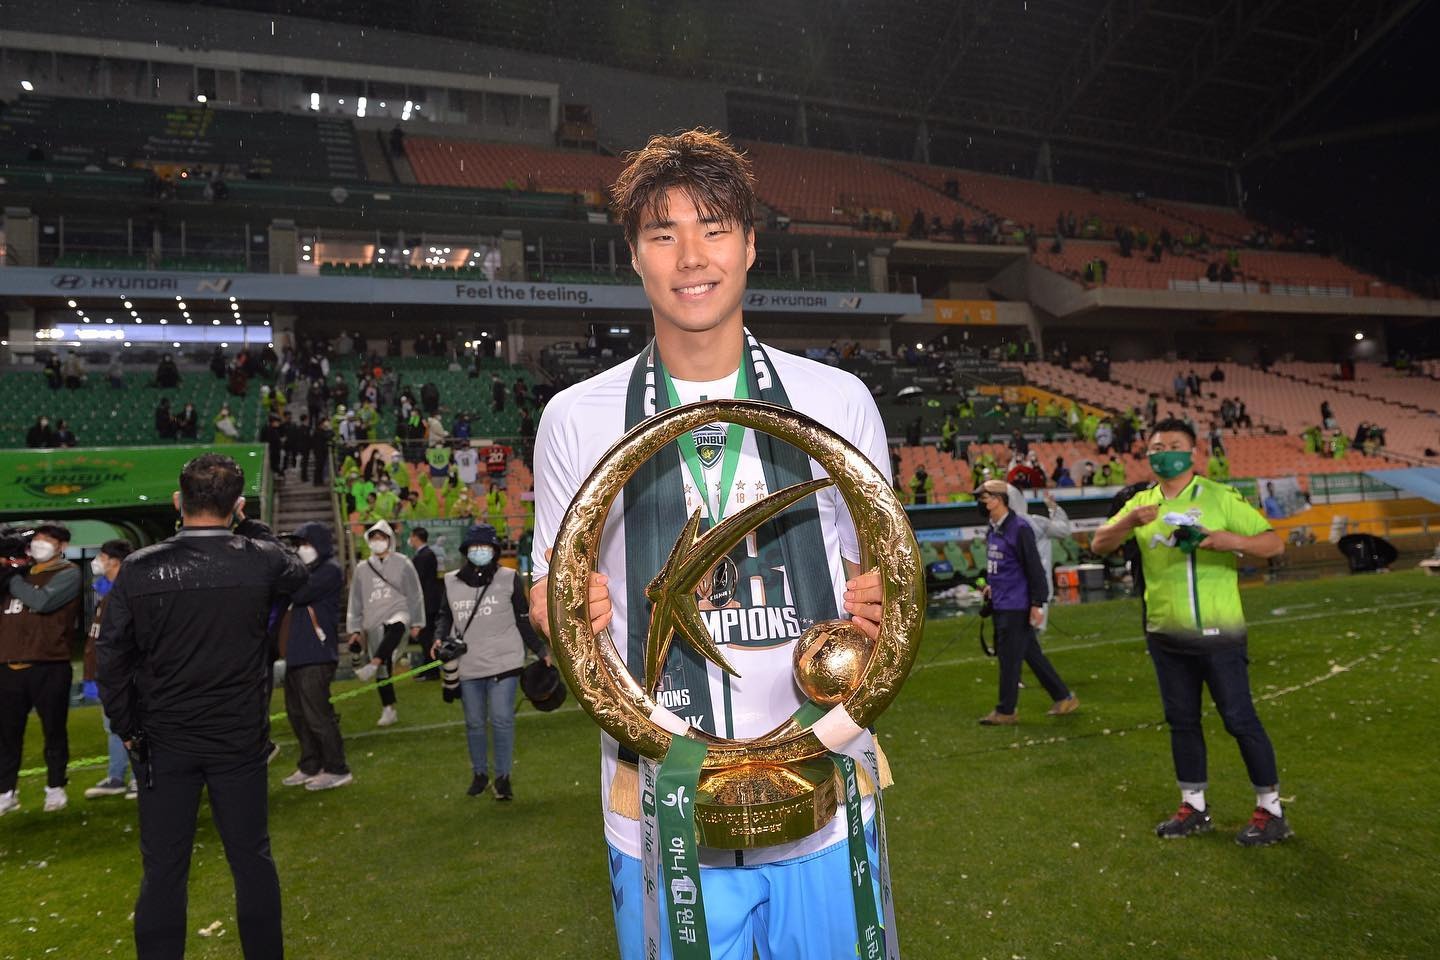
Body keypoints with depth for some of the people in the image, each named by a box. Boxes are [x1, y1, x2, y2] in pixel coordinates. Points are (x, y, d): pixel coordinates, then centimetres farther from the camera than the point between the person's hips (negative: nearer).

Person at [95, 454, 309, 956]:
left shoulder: (139, 569, -9)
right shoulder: (260, 560, -11)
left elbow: (110, 656, -5)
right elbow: (300, 574, 12)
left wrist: (127, 728, 5)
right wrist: (252, 526, 13)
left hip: (162, 741, 0)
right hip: (241, 739, 0)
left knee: (162, 868, 12)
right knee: (252, 859, 13)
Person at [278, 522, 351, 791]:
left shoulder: (330, 570, -9)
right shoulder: (308, 570, 19)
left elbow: (299, 594, -20)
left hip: (316, 655, -9)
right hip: (297, 654, 10)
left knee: (317, 714, -7)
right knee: (296, 712, 14)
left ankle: (336, 770, 3)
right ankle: (310, 766, 25)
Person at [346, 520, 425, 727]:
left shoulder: (402, 563, 3)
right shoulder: (362, 568, 10)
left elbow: (415, 594, 5)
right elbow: (356, 601, 14)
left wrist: (416, 623, 2)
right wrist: (355, 629, 10)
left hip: (398, 613, -3)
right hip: (374, 623, 3)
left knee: (395, 628, -41)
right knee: (383, 670, 5)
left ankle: (372, 666, -52)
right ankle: (388, 710, 16)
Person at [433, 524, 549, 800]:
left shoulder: (509, 579, -1)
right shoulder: (452, 582, 4)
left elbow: (524, 619, 5)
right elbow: (444, 616, 16)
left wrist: (541, 651, 4)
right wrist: (439, 638, -3)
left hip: (503, 662, -2)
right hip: (468, 665, 3)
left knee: (502, 720, -5)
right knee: (474, 722, 12)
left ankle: (503, 777, 9)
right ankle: (479, 774, 30)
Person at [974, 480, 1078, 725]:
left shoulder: (1019, 529, -16)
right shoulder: (992, 530, 10)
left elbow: (1034, 568, -16)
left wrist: (1037, 604, -17)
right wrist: (993, 585, 13)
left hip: (1016, 606, -9)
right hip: (1001, 604, 9)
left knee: (1009, 658, -1)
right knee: (1032, 655, 15)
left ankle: (1006, 711, 10)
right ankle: (1063, 698, 26)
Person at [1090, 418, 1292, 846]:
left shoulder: (1221, 498, -5)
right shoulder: (1141, 504, 8)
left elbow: (1274, 543, -8)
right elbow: (1098, 545, -1)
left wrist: (1233, 541, -28)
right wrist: (1129, 522, -20)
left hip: (1217, 633, -4)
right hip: (1165, 635, 5)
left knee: (1240, 719, 1)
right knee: (1181, 721, 14)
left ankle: (1270, 810, 17)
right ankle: (1194, 808, 27)